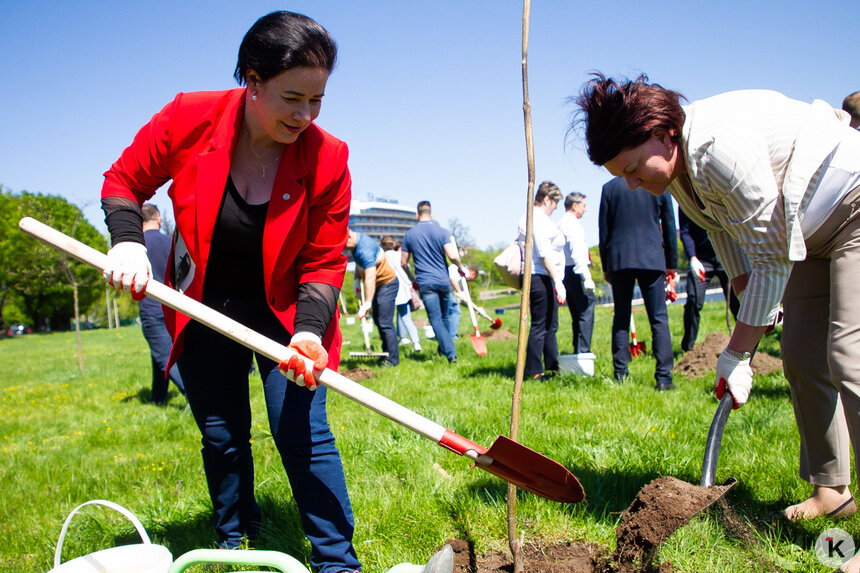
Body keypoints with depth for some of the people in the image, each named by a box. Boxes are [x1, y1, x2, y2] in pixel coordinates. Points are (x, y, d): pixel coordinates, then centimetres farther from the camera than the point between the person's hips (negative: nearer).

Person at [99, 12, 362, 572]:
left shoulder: (327, 159, -20)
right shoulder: (188, 119, -19)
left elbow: (323, 263, -13)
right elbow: (124, 181, -2)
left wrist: (308, 330, -28)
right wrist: (126, 241, -20)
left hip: (284, 313, -1)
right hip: (204, 312, 2)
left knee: (303, 435, -8)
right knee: (222, 437, 13)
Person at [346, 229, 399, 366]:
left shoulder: (365, 250, -32)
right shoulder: (357, 239, -1)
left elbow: (370, 278, -40)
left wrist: (367, 302, -43)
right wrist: (357, 279, 10)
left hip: (387, 284, -11)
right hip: (379, 285, 11)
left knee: (385, 323, -11)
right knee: (377, 320, 17)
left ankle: (393, 359, -5)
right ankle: (386, 354, 26)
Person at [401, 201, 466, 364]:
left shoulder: (409, 234, 2)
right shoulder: (442, 232, -3)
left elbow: (403, 263, 6)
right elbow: (452, 256, -14)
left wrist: (413, 279, 22)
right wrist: (461, 268, 6)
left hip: (425, 283, -1)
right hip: (443, 281, 1)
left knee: (435, 319, -2)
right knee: (444, 317, 18)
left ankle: (450, 353, -12)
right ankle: (443, 348, 29)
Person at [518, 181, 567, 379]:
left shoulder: (527, 218, 20)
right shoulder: (539, 219, -12)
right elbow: (544, 254, -20)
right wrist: (558, 281, -21)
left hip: (538, 277, 11)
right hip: (540, 278, -11)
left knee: (550, 326, 15)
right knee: (540, 325, -7)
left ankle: (552, 367, 22)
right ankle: (534, 371, -4)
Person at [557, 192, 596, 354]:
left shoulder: (560, 224, 19)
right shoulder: (572, 224, -10)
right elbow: (577, 253, -20)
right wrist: (587, 277, -23)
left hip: (566, 272, 10)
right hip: (576, 271, -10)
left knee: (577, 314, 14)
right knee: (586, 312, -9)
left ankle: (578, 351, 18)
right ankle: (583, 351, -11)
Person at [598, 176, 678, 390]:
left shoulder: (609, 188, 3)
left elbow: (604, 230, 5)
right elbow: (669, 228, 8)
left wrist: (605, 266, 13)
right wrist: (671, 264, 16)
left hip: (619, 260, 1)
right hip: (652, 260, -1)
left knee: (621, 319, 8)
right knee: (659, 319, 1)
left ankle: (620, 375, 7)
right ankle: (663, 377, -5)